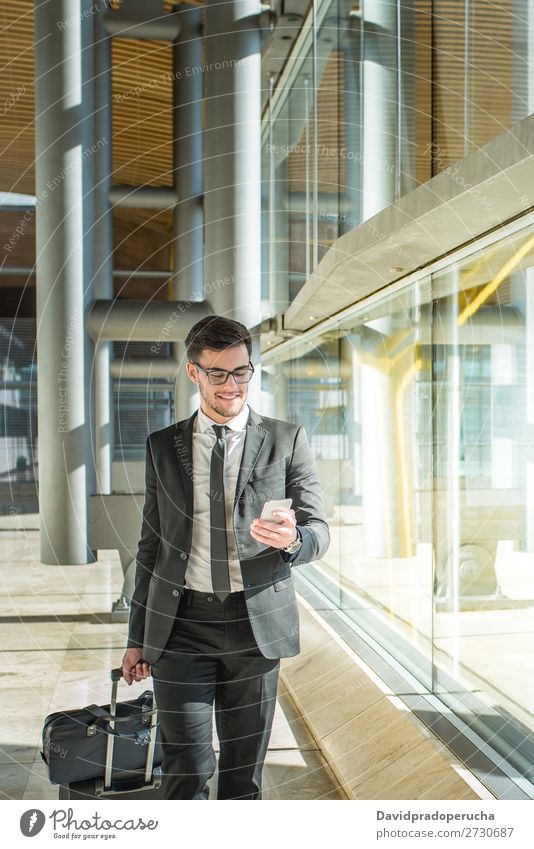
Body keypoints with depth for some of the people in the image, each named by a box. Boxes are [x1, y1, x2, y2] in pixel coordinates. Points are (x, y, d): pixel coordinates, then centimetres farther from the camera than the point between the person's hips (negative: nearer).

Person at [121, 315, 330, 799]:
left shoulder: (287, 440, 3)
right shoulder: (163, 446, 8)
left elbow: (318, 532, 1)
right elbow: (151, 544, 11)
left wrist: (293, 539, -23)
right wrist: (137, 637, 11)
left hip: (256, 623, 0)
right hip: (180, 623, 1)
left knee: (245, 769, 11)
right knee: (187, 769, 0)